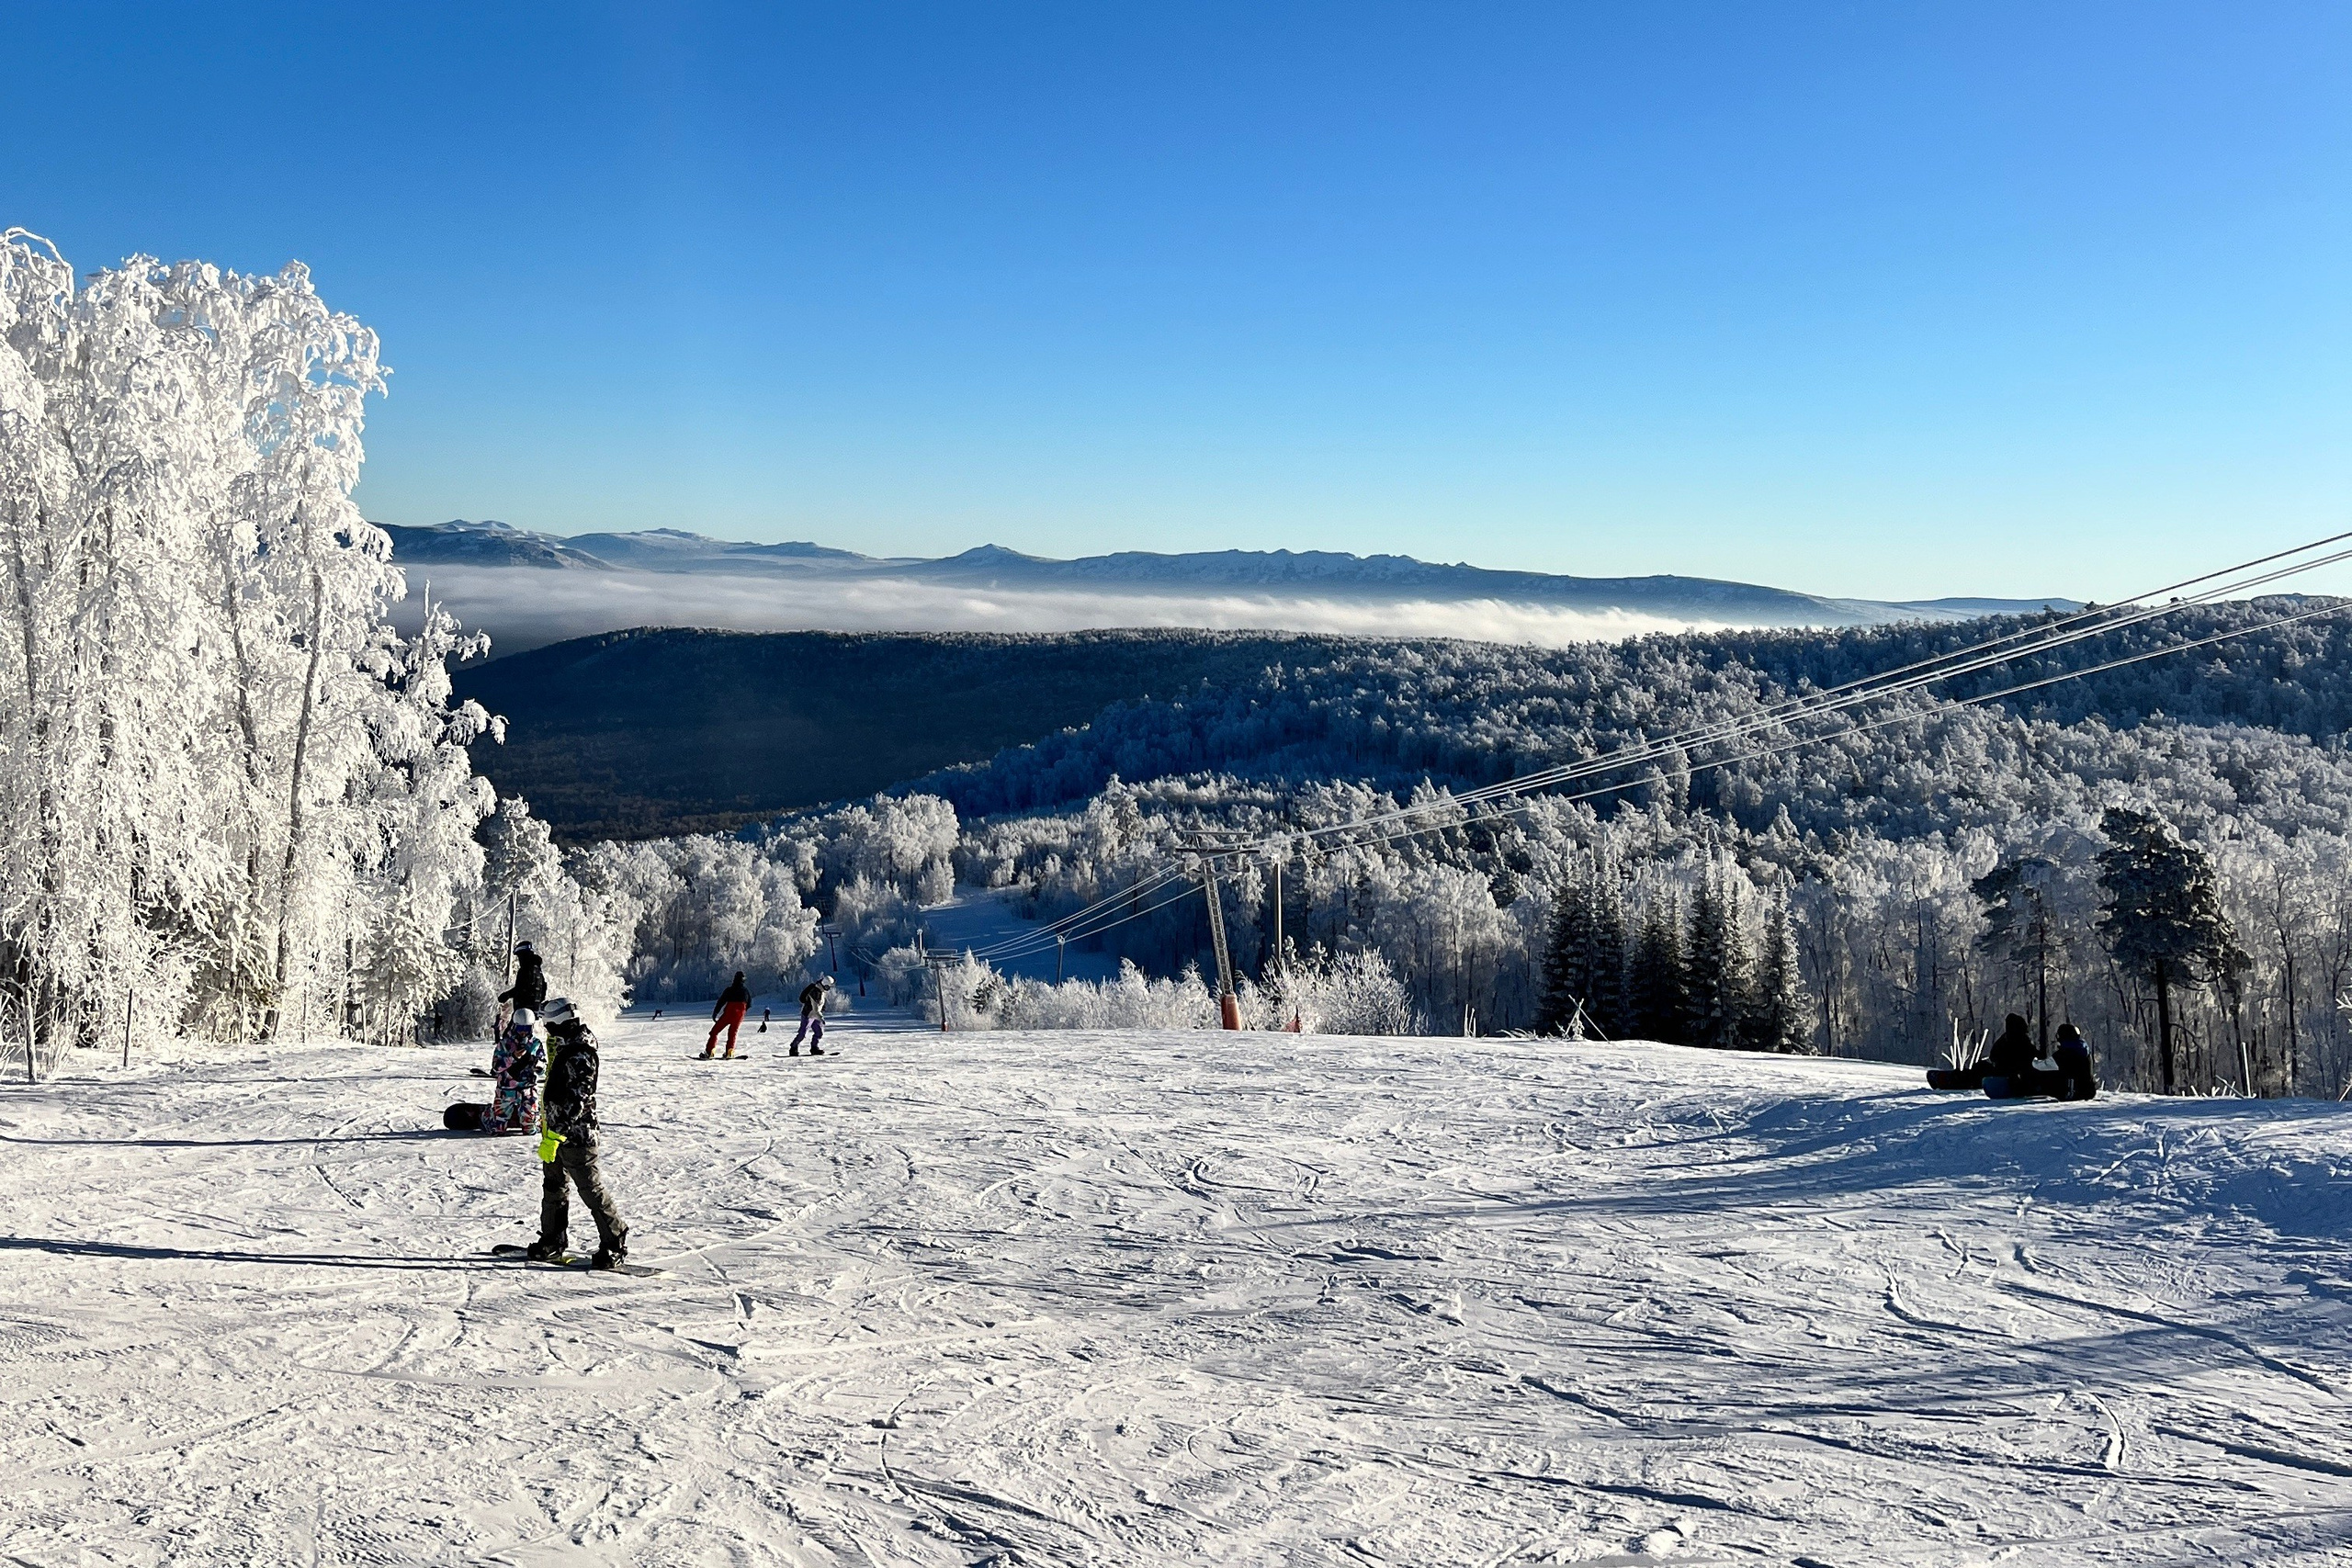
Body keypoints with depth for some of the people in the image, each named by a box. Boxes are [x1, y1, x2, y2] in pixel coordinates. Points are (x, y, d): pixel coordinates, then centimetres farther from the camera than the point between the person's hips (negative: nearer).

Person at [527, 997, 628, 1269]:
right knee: (553, 1187, 18)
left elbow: (576, 1101, -27)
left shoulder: (581, 1055, -22)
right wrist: (548, 1128, 26)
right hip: (556, 1131, 10)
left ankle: (615, 1245, 3)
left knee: (591, 1190, -4)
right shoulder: (564, 1048, 10)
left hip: (576, 1135, -10)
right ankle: (553, 1241, 30)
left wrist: (553, 1136, -27)